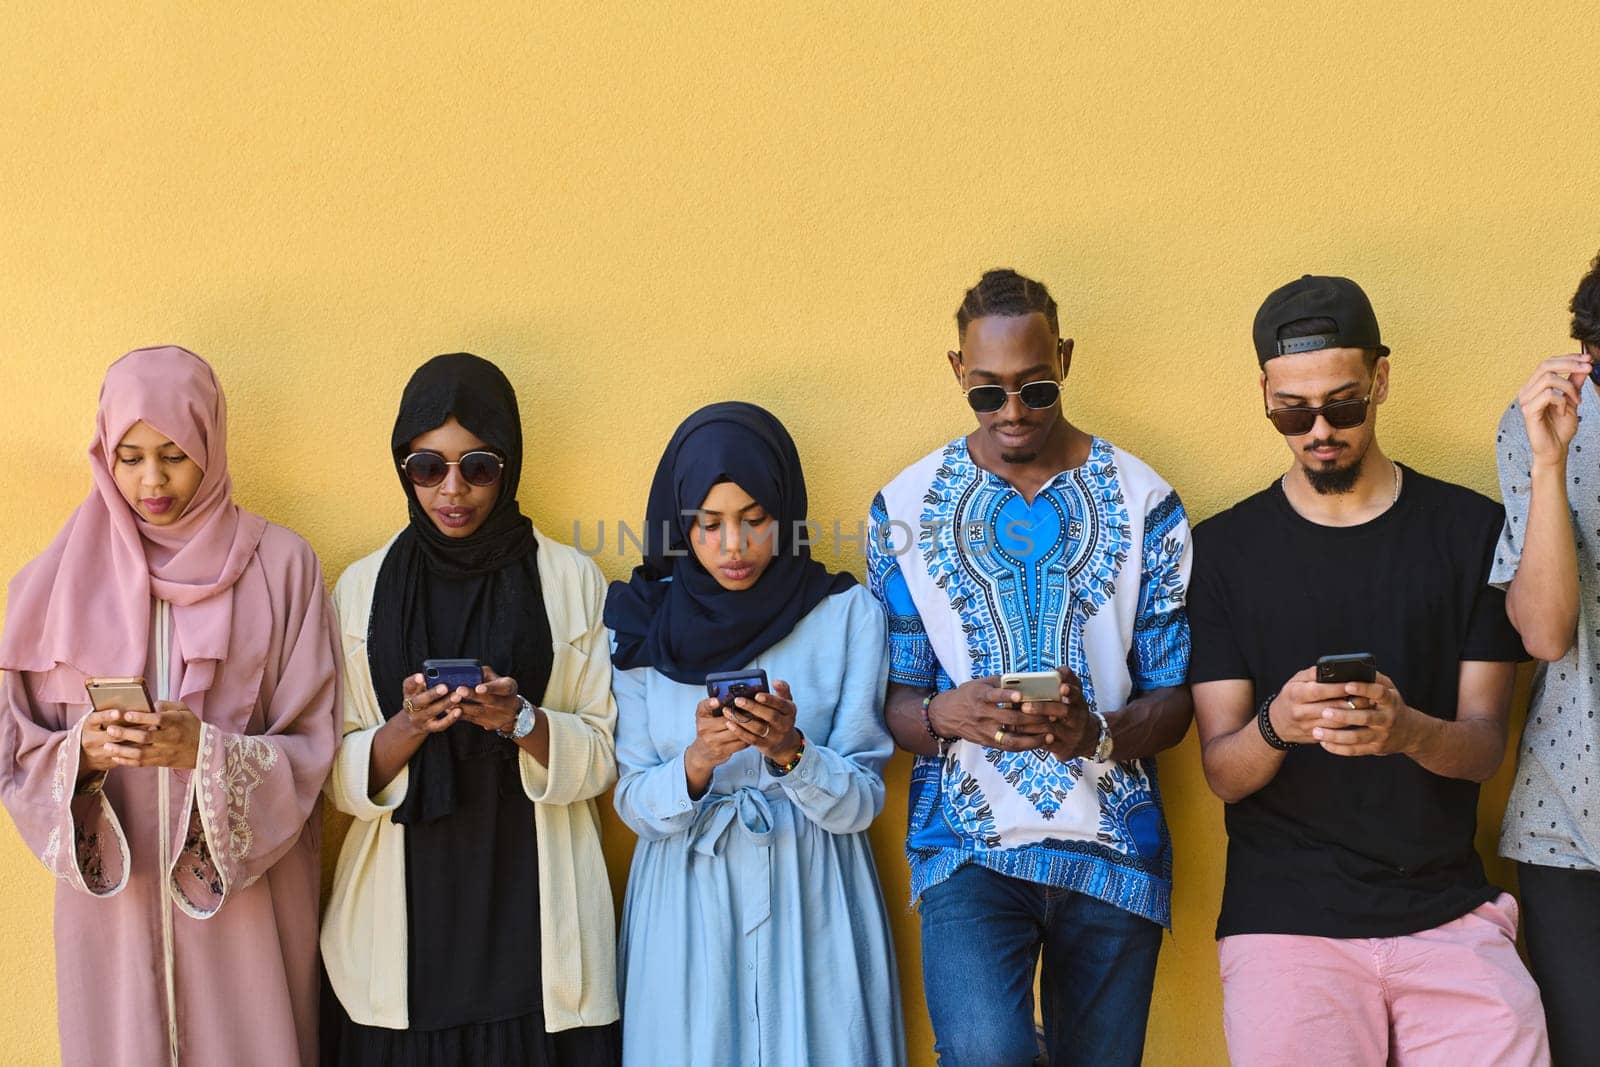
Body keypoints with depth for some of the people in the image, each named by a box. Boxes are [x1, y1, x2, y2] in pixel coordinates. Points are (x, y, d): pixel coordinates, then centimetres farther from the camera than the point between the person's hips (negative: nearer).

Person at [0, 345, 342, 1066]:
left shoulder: (281, 566, -3)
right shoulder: (59, 580, 2)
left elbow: (310, 750, -3)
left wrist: (207, 751, -20)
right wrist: (82, 753, -16)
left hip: (246, 895, -1)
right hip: (111, 899, 1)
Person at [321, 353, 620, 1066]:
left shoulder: (572, 580, 2)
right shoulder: (362, 589, 5)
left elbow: (603, 753, 1)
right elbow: (341, 774, 3)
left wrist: (521, 722, -18)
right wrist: (409, 727, -16)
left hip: (535, 910, -1)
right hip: (406, 915, 1)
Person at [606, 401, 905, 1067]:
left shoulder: (847, 614, -6)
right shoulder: (643, 624, -2)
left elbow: (860, 803, -6)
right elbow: (635, 805, -2)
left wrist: (790, 751, -25)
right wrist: (698, 760, -22)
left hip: (810, 904, -1)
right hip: (687, 906, 1)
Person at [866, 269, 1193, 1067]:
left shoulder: (1144, 502, 1)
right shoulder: (907, 507, 2)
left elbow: (1173, 700, 1)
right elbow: (896, 703, 4)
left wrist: (1099, 736, -20)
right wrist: (945, 715, -20)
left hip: (1111, 849, 2)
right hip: (968, 842, -1)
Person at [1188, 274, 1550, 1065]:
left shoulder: (1472, 529, 5)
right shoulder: (1224, 548, 3)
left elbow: (1485, 747, 0)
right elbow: (1221, 772, -1)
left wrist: (1409, 731, -22)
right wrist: (1273, 728, -24)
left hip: (1448, 911, 1)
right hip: (1285, 918, -1)